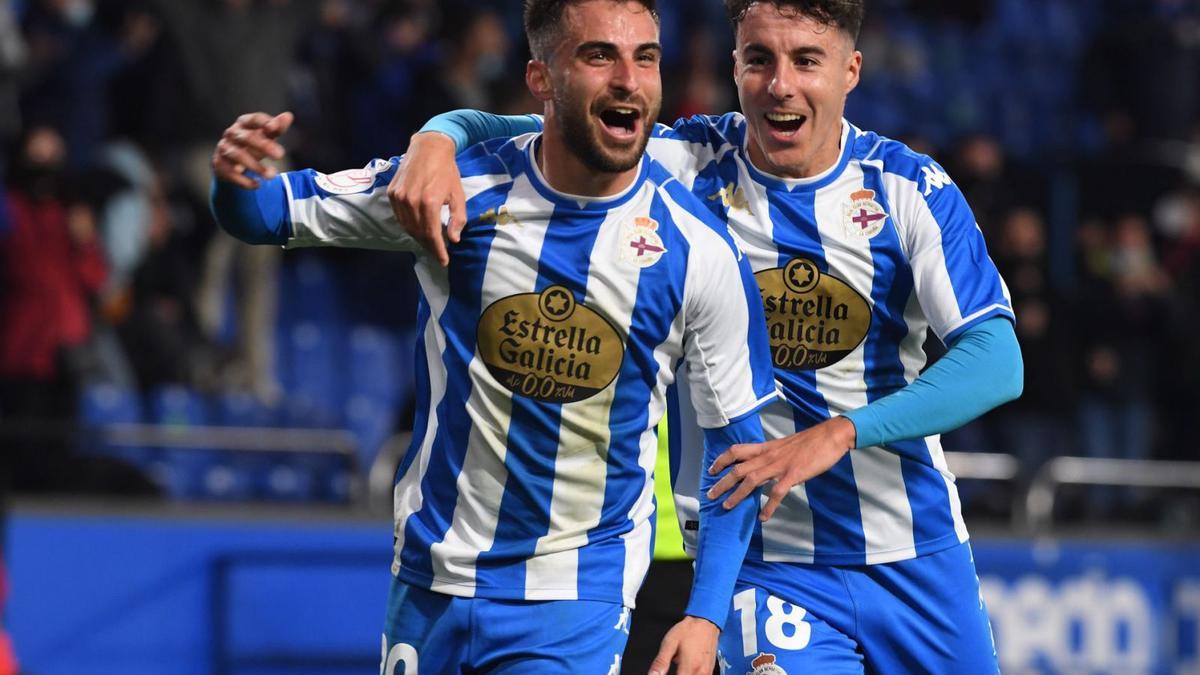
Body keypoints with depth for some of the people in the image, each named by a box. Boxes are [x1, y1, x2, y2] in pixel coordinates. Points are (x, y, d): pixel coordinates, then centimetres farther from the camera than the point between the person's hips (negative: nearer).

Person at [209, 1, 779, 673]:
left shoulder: (700, 250, -10)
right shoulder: (455, 189, -8)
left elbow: (740, 440, -1)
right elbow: (273, 212, 1)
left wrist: (707, 616, -8)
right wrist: (237, 180, -24)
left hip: (577, 606, -2)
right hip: (430, 584, 2)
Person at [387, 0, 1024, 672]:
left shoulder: (910, 188, -6)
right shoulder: (684, 166, -6)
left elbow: (997, 361, -16)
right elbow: (494, 132, -5)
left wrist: (839, 434, -29)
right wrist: (434, 142, -30)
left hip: (919, 556, 2)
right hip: (765, 559, -2)